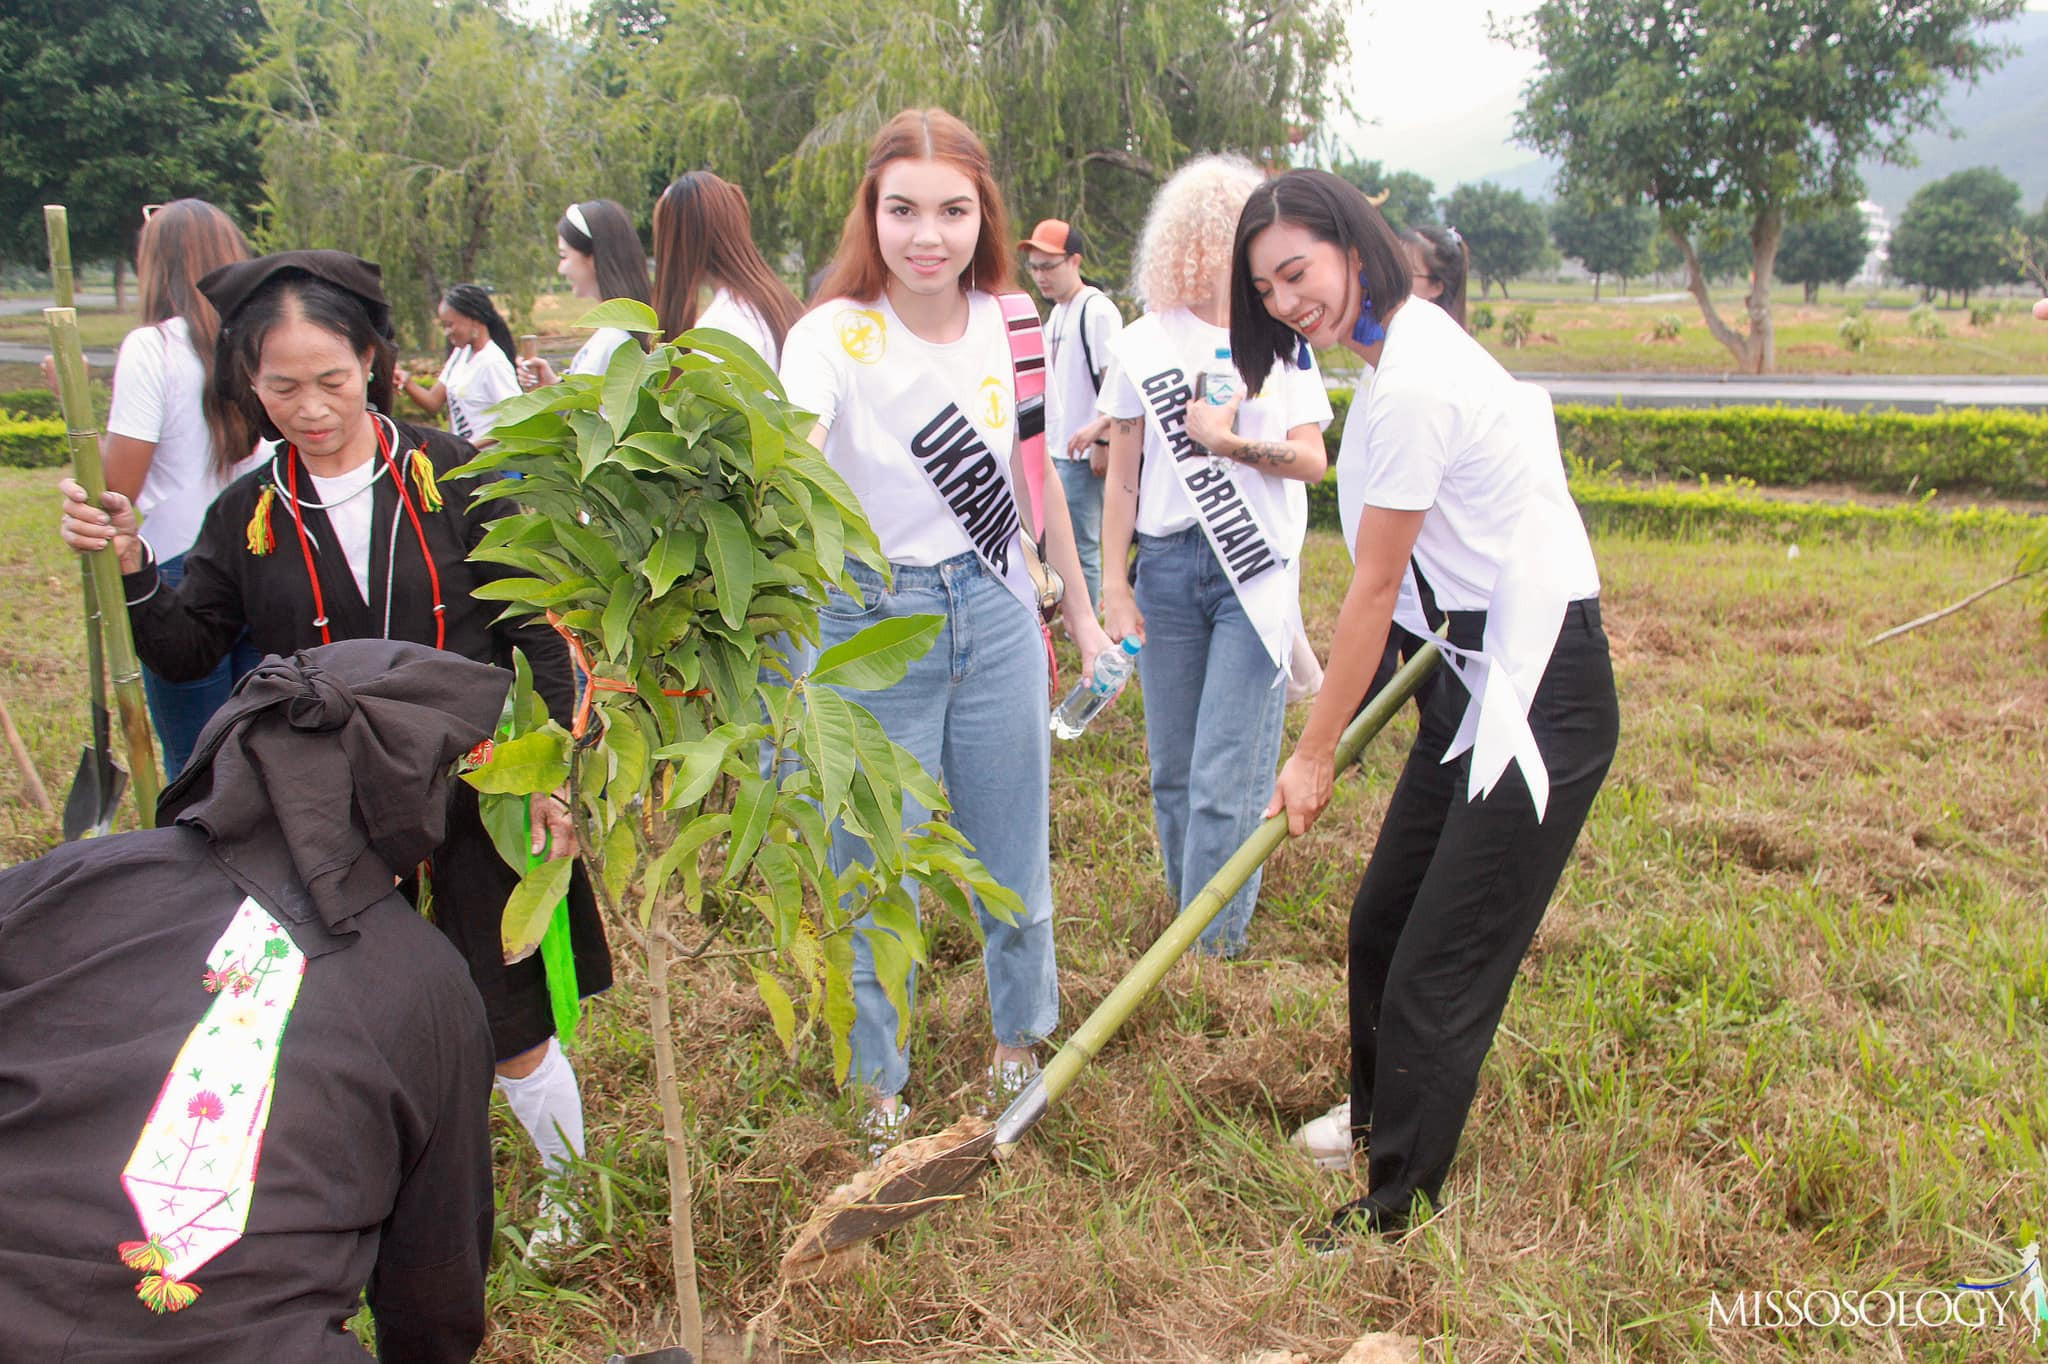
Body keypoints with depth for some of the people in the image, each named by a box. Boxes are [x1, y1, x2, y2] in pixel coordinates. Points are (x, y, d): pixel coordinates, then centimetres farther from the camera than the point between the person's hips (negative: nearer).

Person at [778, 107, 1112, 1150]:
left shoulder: (1011, 323, -3)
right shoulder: (833, 337, -17)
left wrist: (1081, 612, 16)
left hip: (996, 611, 4)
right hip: (873, 622, -3)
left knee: (1014, 858, 16)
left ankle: (1017, 1041, 43)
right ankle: (881, 1085, 32)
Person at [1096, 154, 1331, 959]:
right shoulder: (1147, 343, 6)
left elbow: (1314, 461, 4)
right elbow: (1123, 477, 7)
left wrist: (1231, 442, -11)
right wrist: (1114, 584, 3)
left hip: (1259, 568, -1)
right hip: (1168, 566, 2)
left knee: (1226, 773, -6)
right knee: (1172, 766, 9)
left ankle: (1211, 946, 4)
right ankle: (1190, 908, 27)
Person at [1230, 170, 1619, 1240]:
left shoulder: (1412, 387, -22)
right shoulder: (1413, 342, 9)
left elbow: (1375, 590, -16)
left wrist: (1314, 753, -7)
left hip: (1539, 694, -10)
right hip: (1481, 671, 10)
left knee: (1441, 964, -1)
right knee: (1383, 920, 18)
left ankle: (1397, 1207, 15)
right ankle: (1377, 1114, 41)